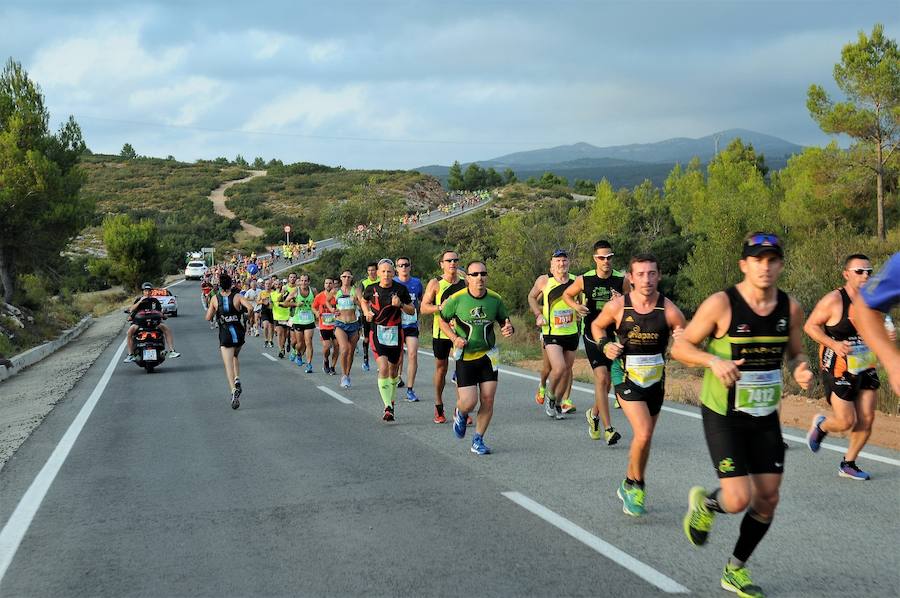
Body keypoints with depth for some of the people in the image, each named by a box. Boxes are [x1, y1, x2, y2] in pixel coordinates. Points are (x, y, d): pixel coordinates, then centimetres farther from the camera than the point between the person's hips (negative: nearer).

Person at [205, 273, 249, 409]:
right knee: (235, 357, 29)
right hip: (238, 332, 2)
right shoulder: (237, 297, -2)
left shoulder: (215, 299, 0)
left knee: (228, 365, -6)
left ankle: (234, 390, -25)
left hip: (225, 334, -2)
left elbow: (208, 318, 3)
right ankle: (237, 379, 9)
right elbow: (250, 307, -18)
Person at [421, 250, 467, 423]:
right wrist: (441, 307, -22)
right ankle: (439, 407, 27)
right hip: (440, 332, -2)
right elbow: (424, 308, -8)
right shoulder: (435, 284, -4)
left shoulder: (465, 283, 5)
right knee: (441, 368, 10)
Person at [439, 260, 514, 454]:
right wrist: (454, 338, -12)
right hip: (465, 356, -2)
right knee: (469, 402, -10)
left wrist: (509, 329, -14)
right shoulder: (456, 299, -11)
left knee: (487, 400, -2)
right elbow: (442, 319, 4)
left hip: (488, 355, 2)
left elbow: (505, 321, 10)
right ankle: (460, 414, 29)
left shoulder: (495, 299, -4)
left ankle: (478, 441, 16)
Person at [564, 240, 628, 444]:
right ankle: (608, 429, -15)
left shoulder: (621, 280, -4)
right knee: (601, 378, -15)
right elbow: (567, 294, 13)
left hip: (614, 335, 2)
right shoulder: (584, 280, -4)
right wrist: (576, 306, -7)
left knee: (606, 381, 11)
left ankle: (594, 414, 40)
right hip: (592, 335, -2)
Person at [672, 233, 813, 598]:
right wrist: (713, 360, -28)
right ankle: (704, 503, 24)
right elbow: (680, 346, -9)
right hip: (723, 416, -5)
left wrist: (800, 370, -11)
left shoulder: (791, 308, -2)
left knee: (767, 500, 7)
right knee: (739, 500, -14)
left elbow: (795, 353, 13)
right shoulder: (721, 304, -16)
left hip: (766, 417, 5)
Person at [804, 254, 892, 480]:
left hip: (865, 368, 6)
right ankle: (821, 425, 30)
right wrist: (834, 344, -21)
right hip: (838, 370, -6)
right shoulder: (834, 300, -15)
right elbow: (810, 326, -10)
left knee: (866, 419, 3)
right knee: (846, 422, -5)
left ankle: (848, 464, 20)